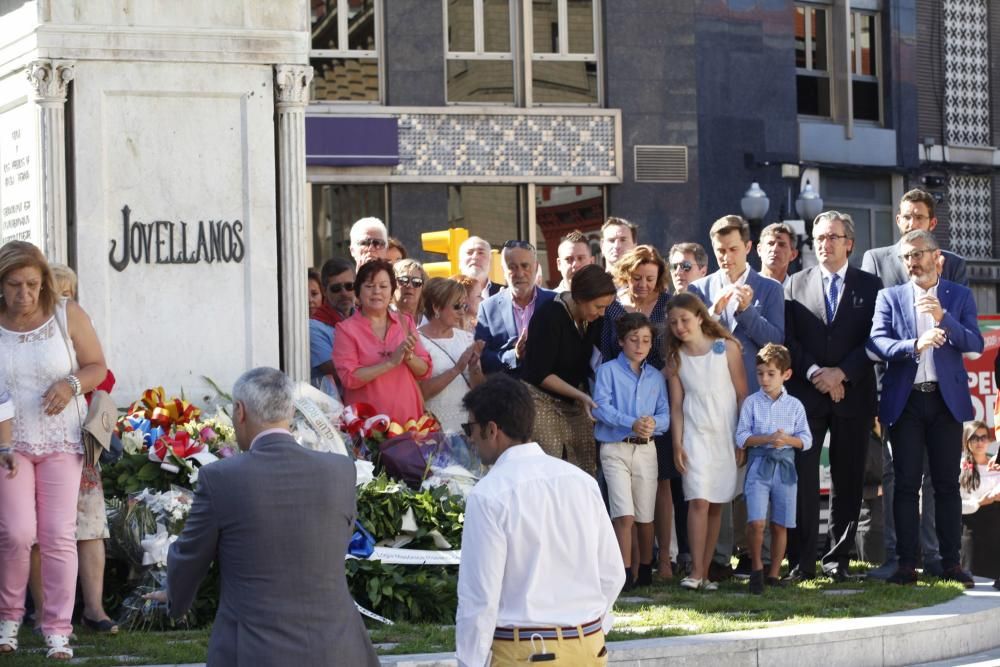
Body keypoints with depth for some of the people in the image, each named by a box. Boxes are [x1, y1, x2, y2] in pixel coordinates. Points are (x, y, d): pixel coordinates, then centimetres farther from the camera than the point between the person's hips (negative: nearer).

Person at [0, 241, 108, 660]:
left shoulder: (67, 315, -6)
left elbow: (98, 367, 2)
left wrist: (72, 384, -20)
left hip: (60, 439, 1)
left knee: (58, 534, -4)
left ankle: (58, 630, 4)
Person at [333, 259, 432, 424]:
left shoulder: (405, 322, 12)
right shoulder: (347, 329, 0)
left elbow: (425, 371, 9)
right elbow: (349, 378, -12)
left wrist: (408, 357, -11)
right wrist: (391, 362, -16)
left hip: (408, 415, 3)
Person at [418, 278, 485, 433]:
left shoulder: (465, 337, 7)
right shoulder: (418, 340, -9)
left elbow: (479, 388, 7)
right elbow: (421, 391, -16)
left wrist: (473, 367, -12)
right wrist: (457, 369, -19)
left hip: (467, 424, 5)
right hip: (435, 428, -4)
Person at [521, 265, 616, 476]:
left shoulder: (594, 319, 0)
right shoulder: (549, 316, -17)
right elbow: (540, 375, -16)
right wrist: (580, 395, -20)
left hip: (575, 402, 6)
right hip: (543, 401, -6)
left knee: (587, 471, -3)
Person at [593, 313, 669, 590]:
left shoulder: (656, 376, 13)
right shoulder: (608, 370, 1)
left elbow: (665, 414, 7)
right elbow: (601, 407, -11)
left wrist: (653, 423, -17)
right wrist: (631, 423, -23)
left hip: (646, 449, 4)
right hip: (615, 448, -4)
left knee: (645, 516, 7)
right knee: (624, 514, -13)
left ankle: (645, 571, 20)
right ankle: (624, 574, -12)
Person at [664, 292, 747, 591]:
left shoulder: (726, 348, -1)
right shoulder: (676, 358, 5)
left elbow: (742, 395, 0)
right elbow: (676, 405, 6)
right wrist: (677, 444, -1)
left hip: (727, 434, 0)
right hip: (695, 434, 0)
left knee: (716, 504, 2)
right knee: (699, 501, -11)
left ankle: (705, 571, 6)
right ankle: (696, 571, -13)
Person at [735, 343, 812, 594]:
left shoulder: (794, 405, 6)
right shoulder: (752, 402, 3)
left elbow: (806, 439, 6)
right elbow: (741, 437, -2)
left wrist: (787, 440, -13)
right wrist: (768, 438, -14)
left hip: (785, 467, 2)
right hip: (758, 465, -2)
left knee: (780, 525, 5)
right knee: (756, 522, -14)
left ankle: (774, 573, 16)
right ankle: (756, 568, 5)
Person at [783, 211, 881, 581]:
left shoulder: (869, 286, 8)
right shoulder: (795, 285, 11)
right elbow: (788, 339, 4)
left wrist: (841, 373, -11)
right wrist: (814, 374, -9)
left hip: (852, 395, 0)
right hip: (805, 395, 0)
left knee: (848, 482, 2)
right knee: (802, 480, -5)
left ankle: (838, 559, 9)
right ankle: (802, 561, -2)